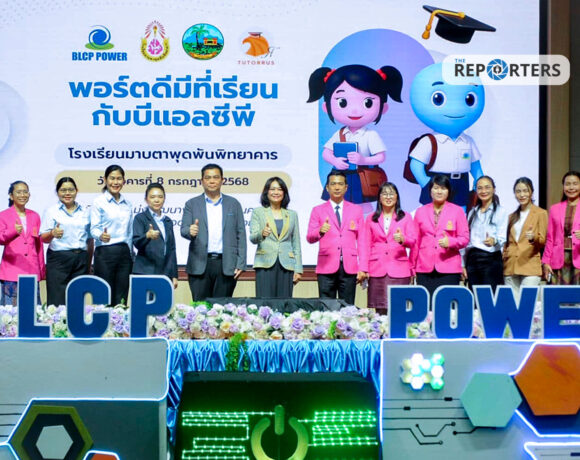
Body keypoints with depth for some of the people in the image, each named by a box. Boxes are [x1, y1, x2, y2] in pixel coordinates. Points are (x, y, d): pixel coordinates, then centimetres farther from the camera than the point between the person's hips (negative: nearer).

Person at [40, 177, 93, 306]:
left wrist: (89, 264, 13)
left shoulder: (85, 212, 15)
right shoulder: (52, 211, 5)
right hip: (59, 259, -3)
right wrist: (52, 234, -24)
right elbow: (43, 238, -2)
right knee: (57, 301, -7)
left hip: (81, 260, 3)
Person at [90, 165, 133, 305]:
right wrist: (101, 236, -29)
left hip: (124, 253, 5)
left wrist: (131, 255, 14)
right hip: (105, 253, -5)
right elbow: (94, 228, -7)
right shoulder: (99, 202, -1)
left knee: (121, 299, 4)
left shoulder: (127, 204, 13)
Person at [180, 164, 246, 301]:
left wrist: (240, 264, -1)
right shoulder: (192, 204, 9)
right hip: (200, 264, 0)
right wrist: (190, 231, -24)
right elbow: (183, 230, 1)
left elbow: (240, 234, 7)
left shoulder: (233, 204, 11)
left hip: (226, 265, 1)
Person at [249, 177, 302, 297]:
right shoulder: (258, 212, 9)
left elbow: (296, 244, 14)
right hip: (265, 264, -2)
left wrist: (298, 269, 7)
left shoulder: (292, 215, 16)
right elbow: (252, 238, -2)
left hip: (286, 265, 2)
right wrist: (262, 234, -25)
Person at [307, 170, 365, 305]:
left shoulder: (356, 210, 13)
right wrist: (320, 231, -21)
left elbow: (361, 240, 10)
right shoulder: (318, 210, 10)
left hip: (349, 267, 1)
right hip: (327, 267, -1)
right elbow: (309, 238, 1)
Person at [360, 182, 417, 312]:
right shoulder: (371, 219, 16)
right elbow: (367, 245, 13)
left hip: (399, 270, -1)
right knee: (380, 311, -4)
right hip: (377, 270, 1)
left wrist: (402, 239, -20)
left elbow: (413, 241, 3)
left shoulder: (406, 217, 12)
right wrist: (363, 269, 4)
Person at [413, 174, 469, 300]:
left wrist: (450, 242, -16)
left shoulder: (457, 211, 9)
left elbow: (465, 238, 5)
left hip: (449, 269, -1)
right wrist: (412, 266, 10)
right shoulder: (421, 212, 14)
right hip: (425, 270, 2)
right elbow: (416, 241, 14)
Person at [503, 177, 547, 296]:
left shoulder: (541, 213, 6)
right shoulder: (512, 216, 22)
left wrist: (533, 238, -20)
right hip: (510, 268, 5)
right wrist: (503, 260, 10)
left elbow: (543, 241, 1)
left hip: (530, 266, -4)